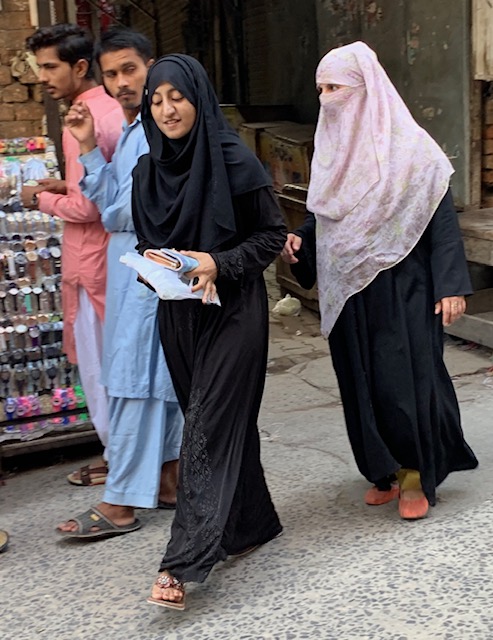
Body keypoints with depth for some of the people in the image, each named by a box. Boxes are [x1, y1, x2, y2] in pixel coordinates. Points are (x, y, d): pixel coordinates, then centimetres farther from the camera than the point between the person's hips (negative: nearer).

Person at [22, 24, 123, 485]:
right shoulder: (113, 109, 10)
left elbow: (85, 207, -22)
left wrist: (41, 199, -6)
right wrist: (68, 186, 10)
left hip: (91, 261, -10)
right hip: (117, 252, 10)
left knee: (98, 365, 4)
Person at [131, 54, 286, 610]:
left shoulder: (234, 161, -11)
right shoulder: (146, 170, 6)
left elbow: (272, 233, -7)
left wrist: (220, 262, -21)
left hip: (232, 310, -6)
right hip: (178, 313, 6)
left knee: (209, 424, -9)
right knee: (223, 419, 14)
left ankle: (182, 564, -10)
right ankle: (253, 524, 31)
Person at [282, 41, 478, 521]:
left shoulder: (409, 147, -8)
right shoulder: (330, 150, 9)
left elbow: (441, 217, -10)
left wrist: (451, 285, -15)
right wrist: (299, 242, -4)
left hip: (400, 286, -6)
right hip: (349, 290, 6)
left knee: (405, 376, -4)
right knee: (361, 378, 9)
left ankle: (415, 475, 11)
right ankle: (385, 469, 23)